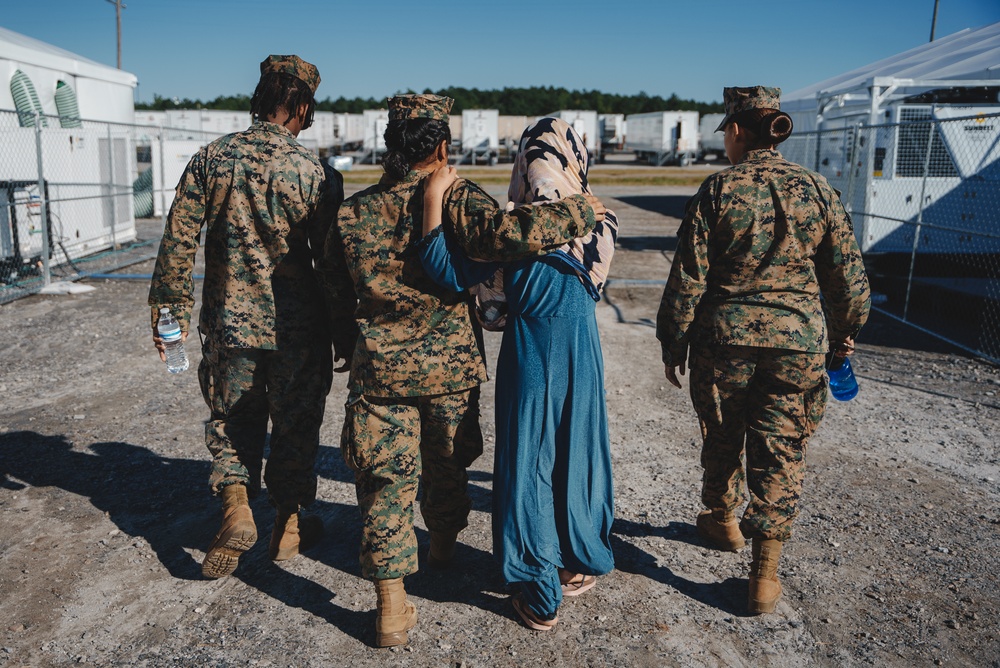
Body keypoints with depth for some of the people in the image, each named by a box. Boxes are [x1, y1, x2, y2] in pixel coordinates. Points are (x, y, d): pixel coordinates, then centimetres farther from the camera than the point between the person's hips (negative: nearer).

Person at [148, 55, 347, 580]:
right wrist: (344, 331, 3)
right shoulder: (314, 172, -11)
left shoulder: (211, 159, -3)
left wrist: (170, 307, 8)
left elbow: (179, 241, -2)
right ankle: (289, 525, 26)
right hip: (296, 325, -2)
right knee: (295, 421, 14)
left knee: (232, 418, 19)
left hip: (229, 321, 2)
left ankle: (235, 505, 2)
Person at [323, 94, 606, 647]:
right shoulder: (455, 199, -11)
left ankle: (392, 608, 7)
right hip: (450, 365, -1)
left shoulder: (353, 212, 1)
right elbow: (508, 233, -29)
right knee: (446, 463, 22)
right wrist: (578, 212, -16)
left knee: (386, 481, 7)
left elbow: (338, 290, 8)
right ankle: (443, 546, 48)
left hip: (381, 367, 1)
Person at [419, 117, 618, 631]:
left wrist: (433, 201, -19)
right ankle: (578, 566, 38)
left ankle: (540, 598, 20)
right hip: (582, 356, 4)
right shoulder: (597, 226, -6)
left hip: (530, 356, -4)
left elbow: (450, 273, -22)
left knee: (530, 466, 9)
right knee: (577, 454, 20)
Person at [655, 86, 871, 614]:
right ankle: (765, 571, 9)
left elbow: (687, 278, -8)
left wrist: (673, 343, 2)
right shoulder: (816, 190, 1)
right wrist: (845, 331, 21)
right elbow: (847, 274, 6)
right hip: (798, 341, 2)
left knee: (721, 437, 19)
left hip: (724, 338, -1)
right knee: (781, 452, 7)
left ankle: (722, 520, 42)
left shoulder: (717, 191, -7)